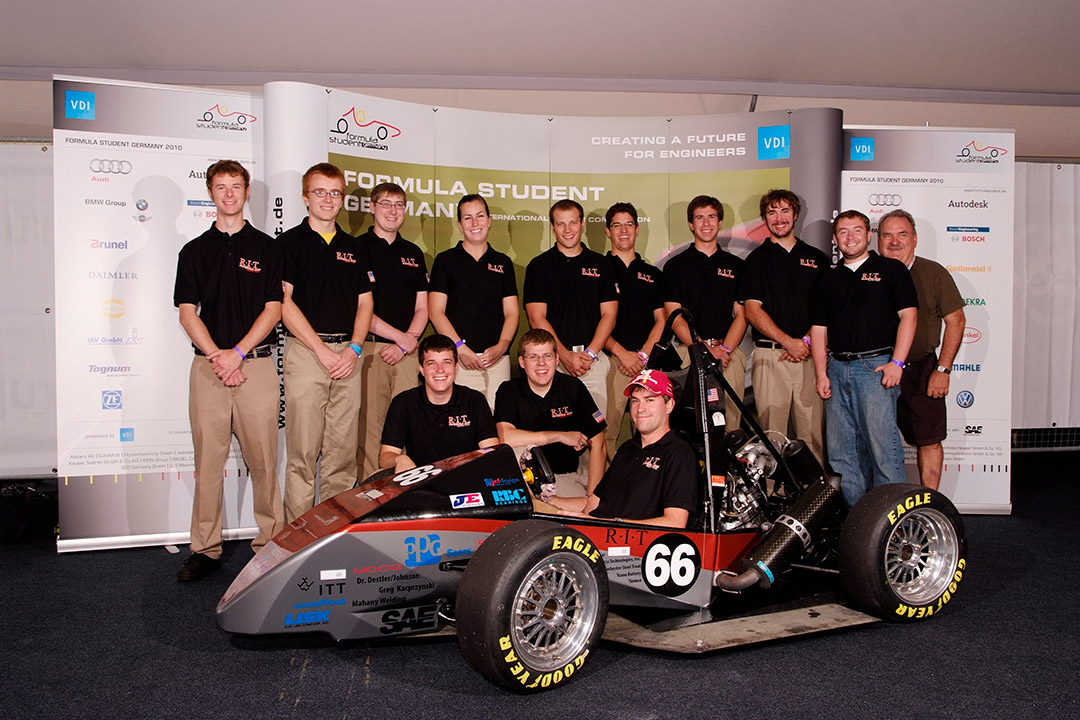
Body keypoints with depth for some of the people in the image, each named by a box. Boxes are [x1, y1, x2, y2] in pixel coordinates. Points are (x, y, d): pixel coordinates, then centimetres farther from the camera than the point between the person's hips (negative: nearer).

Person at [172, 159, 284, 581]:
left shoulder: (267, 249, 8)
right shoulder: (195, 251, 12)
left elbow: (273, 309, 1)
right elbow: (187, 312, 6)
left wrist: (237, 353, -10)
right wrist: (216, 355, -9)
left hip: (256, 363, -1)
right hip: (208, 366, 2)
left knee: (262, 459, -1)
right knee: (208, 459, 2)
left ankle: (270, 543, 9)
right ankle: (205, 549, 10)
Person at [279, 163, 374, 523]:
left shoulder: (354, 247, 17)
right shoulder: (290, 242, 3)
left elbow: (365, 303, 15)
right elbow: (282, 302, -6)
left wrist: (354, 349, -2)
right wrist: (322, 349, -11)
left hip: (348, 354, 4)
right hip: (305, 351, -4)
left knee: (343, 451, 6)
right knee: (303, 452, -4)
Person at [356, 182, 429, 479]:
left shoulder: (413, 253, 18)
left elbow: (422, 307, 15)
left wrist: (404, 345, -2)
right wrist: (402, 337, -6)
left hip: (407, 352, 4)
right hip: (370, 349, -4)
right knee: (370, 426, -5)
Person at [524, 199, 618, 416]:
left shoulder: (601, 265, 12)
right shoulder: (539, 266, 6)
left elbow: (609, 314, 7)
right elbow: (537, 318, -1)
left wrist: (589, 353, -7)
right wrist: (565, 355, -11)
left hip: (593, 359, 1)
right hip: (552, 357, -1)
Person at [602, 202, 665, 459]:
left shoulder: (652, 274, 19)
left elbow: (661, 320, 13)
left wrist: (643, 354, -3)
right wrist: (622, 353, -9)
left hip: (647, 361, 3)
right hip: (612, 361, -3)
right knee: (607, 430, -9)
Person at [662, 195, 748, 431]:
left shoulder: (735, 265, 15)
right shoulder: (675, 265, 8)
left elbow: (741, 314, 9)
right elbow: (674, 316, 0)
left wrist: (725, 349, -8)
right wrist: (706, 348, -11)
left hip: (730, 354, 2)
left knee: (730, 419, -3)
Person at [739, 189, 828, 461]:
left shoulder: (817, 258, 15)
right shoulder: (757, 259, 8)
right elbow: (753, 311, -1)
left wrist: (806, 341, -6)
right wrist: (789, 341, -10)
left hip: (809, 355, 2)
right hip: (770, 355, -2)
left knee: (813, 431, 0)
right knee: (771, 432, -4)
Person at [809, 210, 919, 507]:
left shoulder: (890, 269, 7)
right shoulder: (827, 280, 18)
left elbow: (908, 315, -1)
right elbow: (818, 329, 14)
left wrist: (896, 363, -11)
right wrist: (821, 374, 3)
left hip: (876, 366, -4)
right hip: (836, 369, 5)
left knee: (882, 443, -11)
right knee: (840, 449, 4)